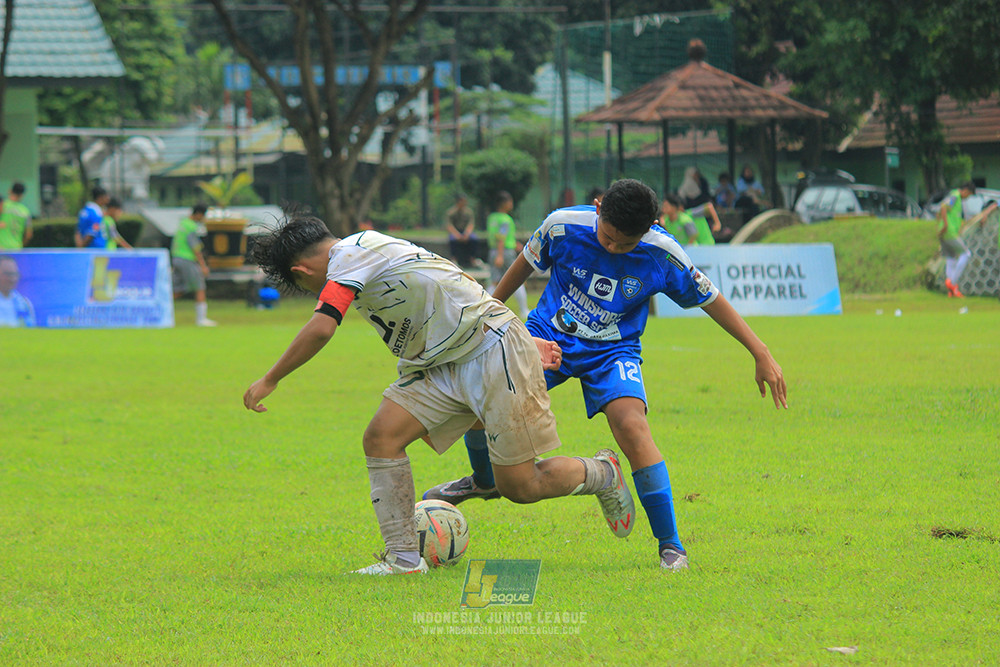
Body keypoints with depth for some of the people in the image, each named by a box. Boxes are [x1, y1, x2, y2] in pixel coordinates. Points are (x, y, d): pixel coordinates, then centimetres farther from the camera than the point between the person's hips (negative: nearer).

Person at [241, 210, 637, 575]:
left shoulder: (349, 254, -14)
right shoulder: (370, 253, 17)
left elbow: (320, 329, -25)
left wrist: (269, 381, -14)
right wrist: (524, 342, 21)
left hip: (494, 354, -10)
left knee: (521, 487, -3)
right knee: (381, 437, -6)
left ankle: (602, 473, 25)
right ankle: (404, 558, -5)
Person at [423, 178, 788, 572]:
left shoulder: (662, 256, -18)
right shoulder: (563, 226, -17)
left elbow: (710, 299, -5)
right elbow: (527, 263, 4)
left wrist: (761, 354, -4)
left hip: (612, 350, -2)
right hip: (548, 335, 2)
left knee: (631, 426, -28)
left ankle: (670, 545, -17)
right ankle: (484, 481, 20)